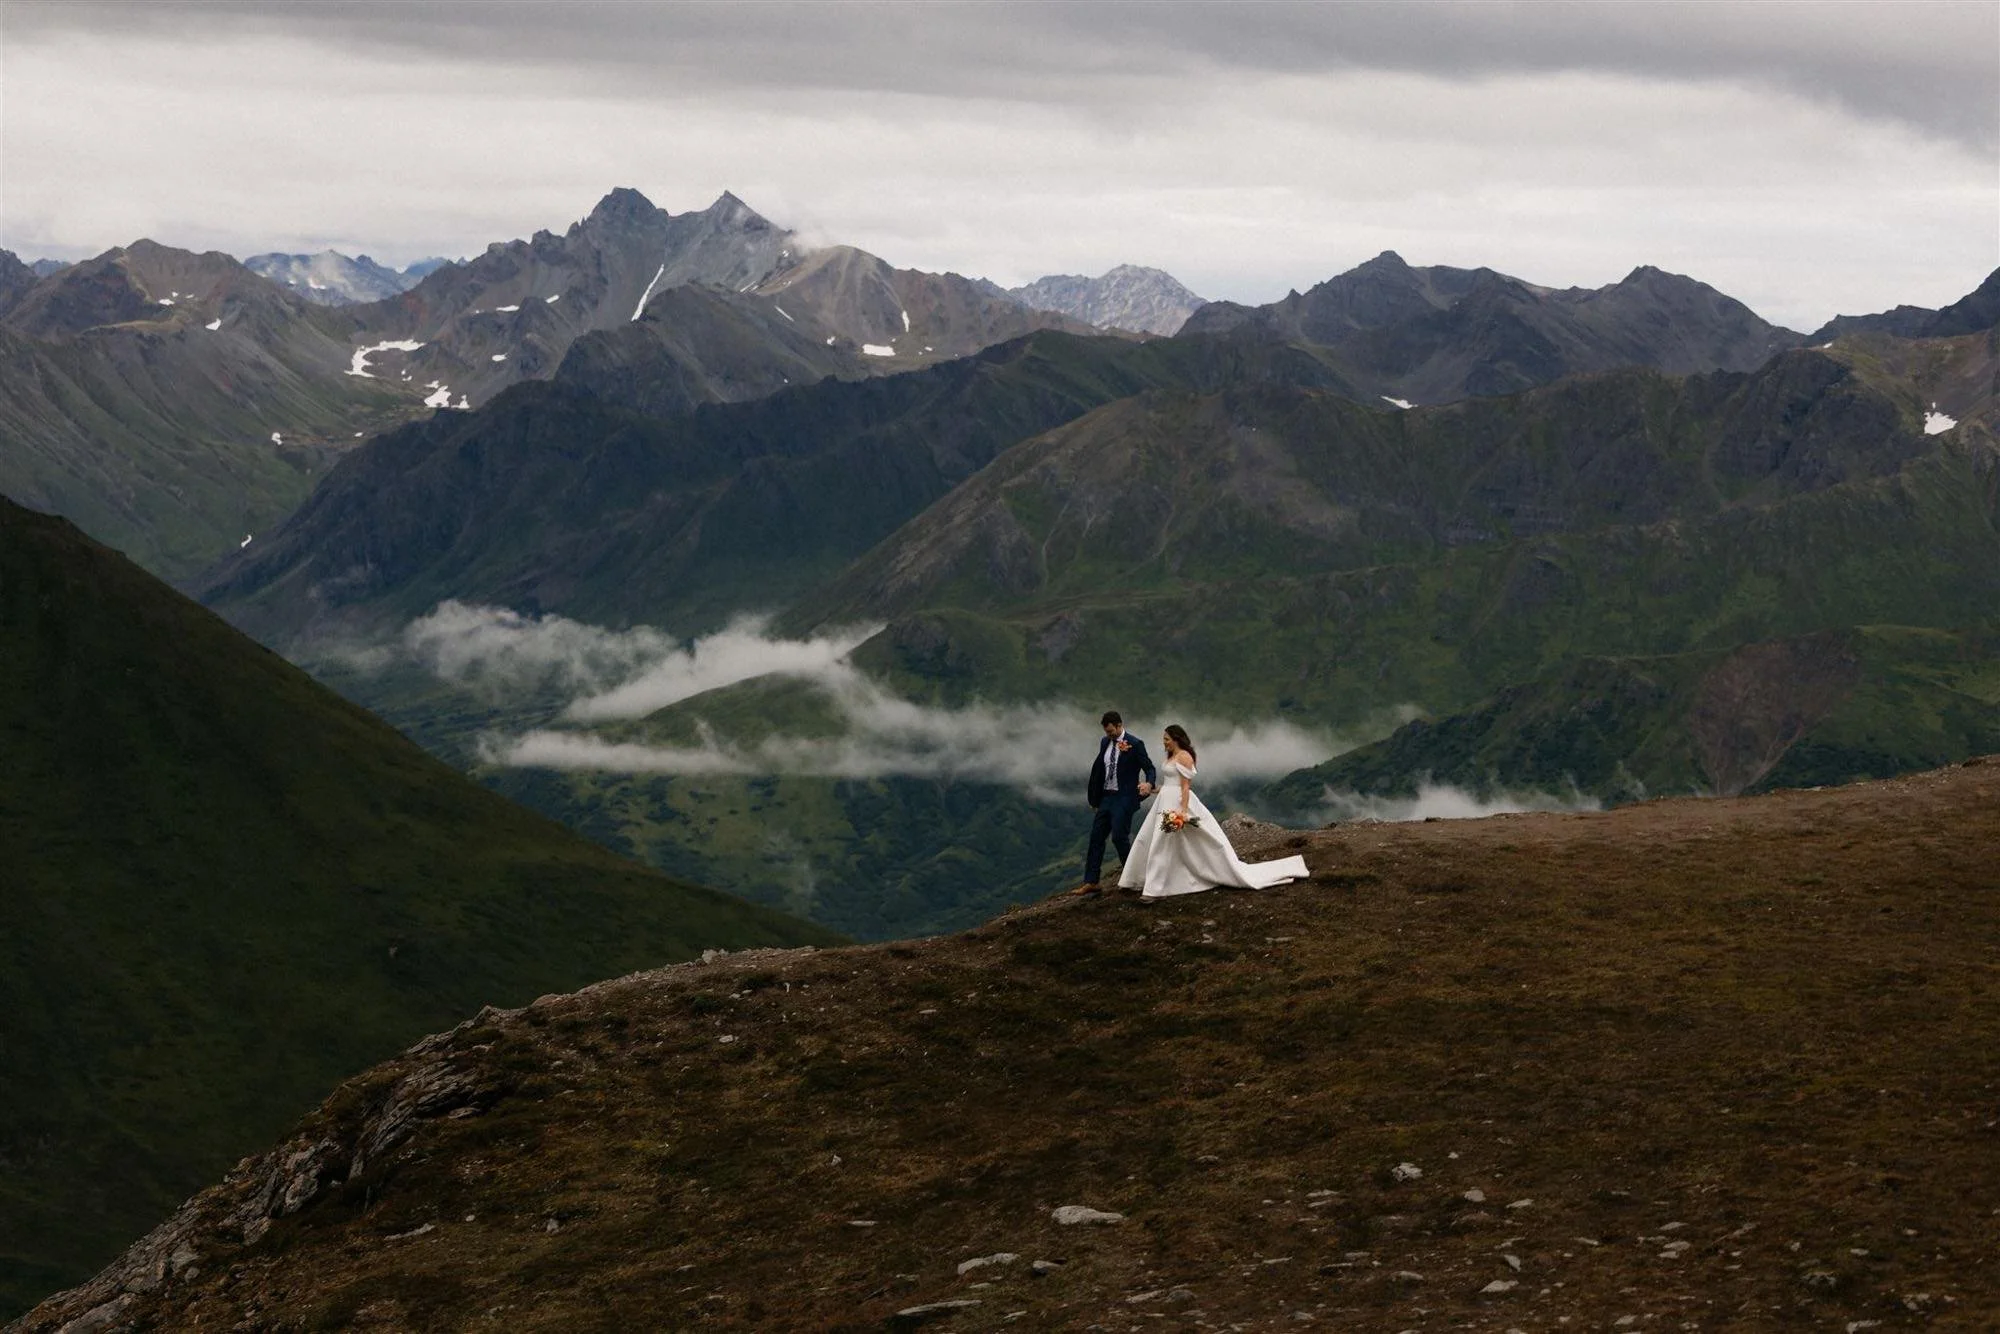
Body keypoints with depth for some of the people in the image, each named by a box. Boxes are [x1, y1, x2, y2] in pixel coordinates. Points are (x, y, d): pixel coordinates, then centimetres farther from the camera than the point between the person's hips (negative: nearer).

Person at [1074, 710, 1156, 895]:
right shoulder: (1105, 743, 10)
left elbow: (1149, 768, -11)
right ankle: (1091, 882, 9)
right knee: (1096, 837, 5)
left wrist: (1148, 783, -33)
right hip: (1105, 797, 7)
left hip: (1123, 799, -7)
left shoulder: (1135, 745, -10)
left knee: (1119, 837, -9)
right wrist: (1094, 797, 15)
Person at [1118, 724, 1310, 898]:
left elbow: (1185, 786, -19)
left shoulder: (1183, 756, -14)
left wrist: (1183, 811, -24)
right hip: (1168, 803, 11)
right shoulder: (1172, 756, 15)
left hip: (1179, 803, -11)